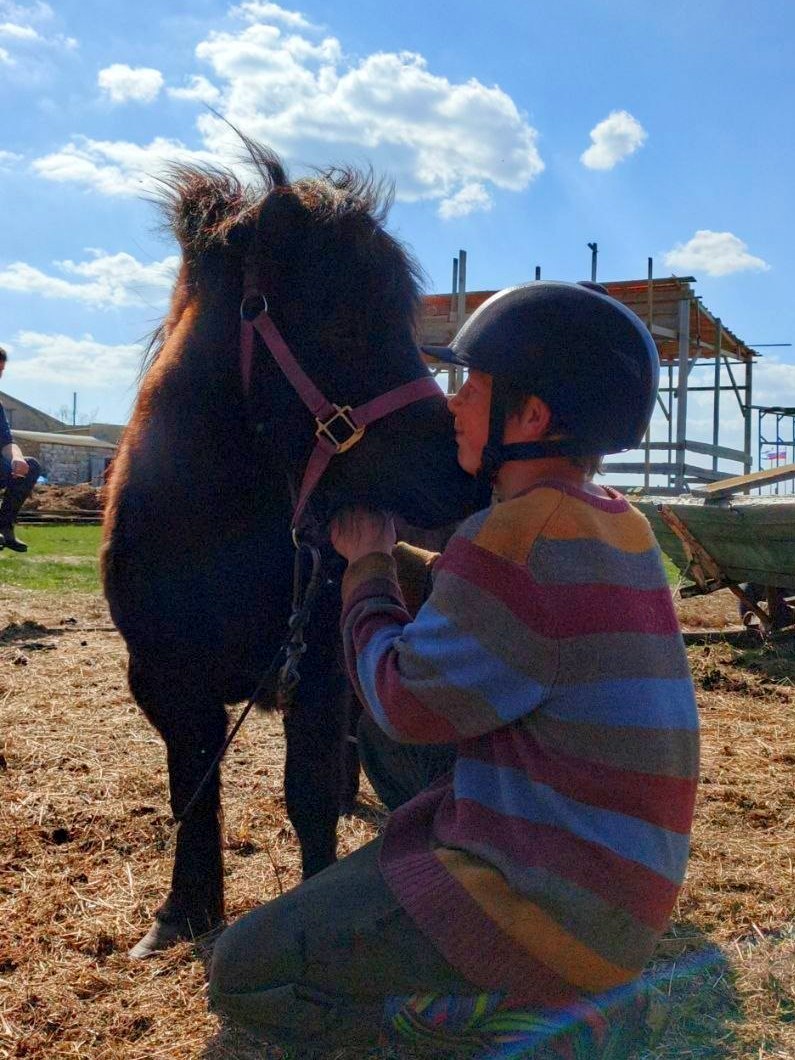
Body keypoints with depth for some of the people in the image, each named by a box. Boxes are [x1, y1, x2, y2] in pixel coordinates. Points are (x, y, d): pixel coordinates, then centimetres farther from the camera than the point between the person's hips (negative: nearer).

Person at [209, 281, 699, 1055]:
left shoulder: (520, 535, -23)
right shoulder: (617, 525, 6)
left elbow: (406, 700, -13)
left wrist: (368, 564, 1)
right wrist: (387, 553, 14)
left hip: (548, 910, -9)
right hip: (616, 882, 9)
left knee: (239, 976, 0)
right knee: (379, 718, 22)